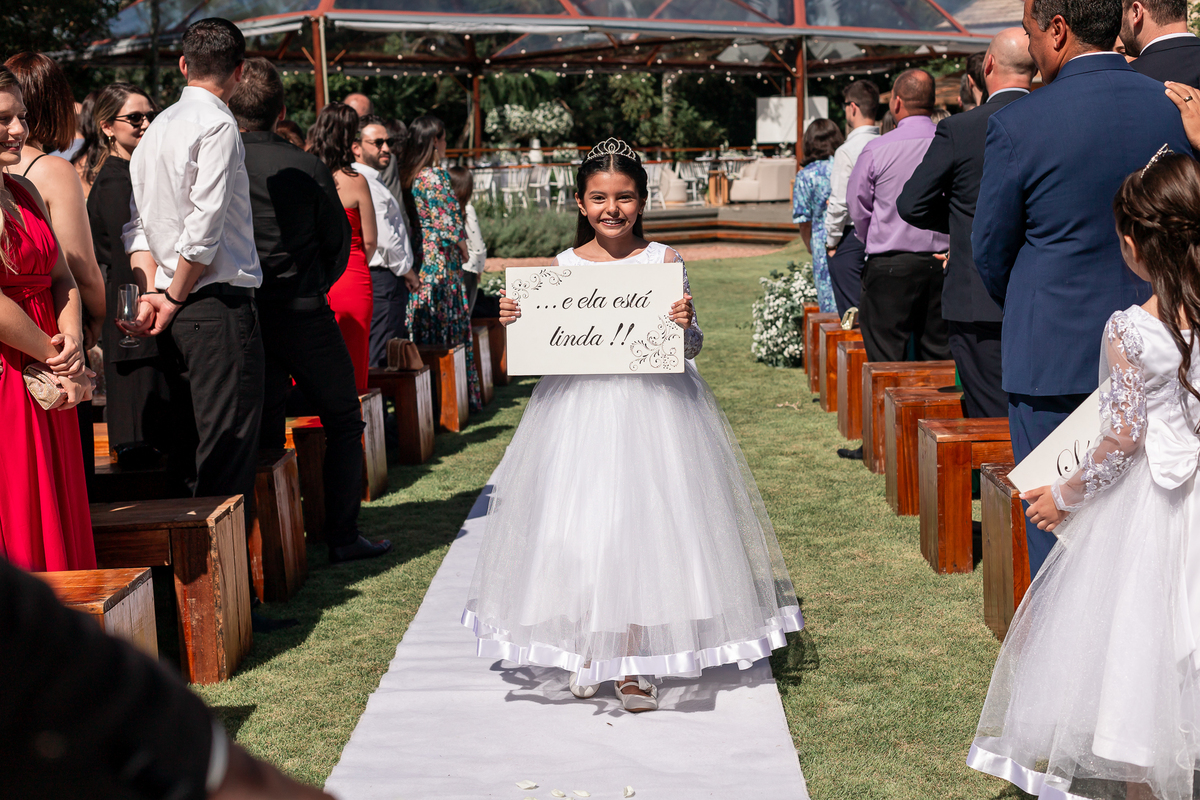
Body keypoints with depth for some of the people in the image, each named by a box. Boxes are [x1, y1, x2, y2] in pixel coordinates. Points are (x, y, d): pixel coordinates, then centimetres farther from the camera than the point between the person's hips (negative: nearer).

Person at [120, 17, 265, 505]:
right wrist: (174, 300, -7)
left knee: (188, 451, 13)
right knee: (228, 457, -7)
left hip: (176, 318, 9)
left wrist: (152, 293, 2)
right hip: (220, 305, -9)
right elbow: (204, 227, -17)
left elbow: (137, 223, 12)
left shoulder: (157, 129, 17)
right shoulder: (217, 124, -10)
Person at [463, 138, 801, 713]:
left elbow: (689, 347, -2)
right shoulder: (564, 265, 4)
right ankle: (586, 651, 24)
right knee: (577, 528, 3)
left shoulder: (663, 261, -1)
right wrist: (515, 321, -9)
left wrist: (685, 325, -23)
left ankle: (633, 663, 13)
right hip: (578, 406, 2)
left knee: (641, 525, 0)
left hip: (650, 404, -2)